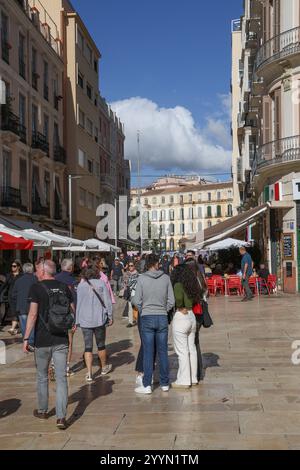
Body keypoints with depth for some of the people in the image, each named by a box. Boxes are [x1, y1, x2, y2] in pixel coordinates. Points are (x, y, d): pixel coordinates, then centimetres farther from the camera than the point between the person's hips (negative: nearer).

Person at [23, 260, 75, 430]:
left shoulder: (37, 288, -8)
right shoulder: (64, 287, 4)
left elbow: (33, 315, -14)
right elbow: (73, 312, 9)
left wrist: (26, 338, -10)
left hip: (43, 340, -2)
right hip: (62, 339, 3)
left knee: (42, 377, 16)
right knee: (61, 378, 2)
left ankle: (43, 411, 30)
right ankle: (61, 417, -3)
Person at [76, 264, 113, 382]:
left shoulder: (80, 285, 2)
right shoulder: (101, 284, -4)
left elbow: (77, 304, 4)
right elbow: (108, 302, -5)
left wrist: (77, 320, 10)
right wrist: (110, 317, 4)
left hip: (84, 321, 1)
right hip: (99, 319, -1)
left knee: (88, 347, 4)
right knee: (101, 345, 16)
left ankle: (89, 374, -2)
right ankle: (104, 367, 34)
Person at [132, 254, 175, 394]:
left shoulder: (142, 278, -6)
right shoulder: (166, 278, -1)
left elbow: (137, 300, -7)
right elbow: (171, 300, -1)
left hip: (147, 318, -2)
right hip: (162, 317, 2)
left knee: (148, 352, 2)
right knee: (163, 352, 10)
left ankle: (147, 385, 5)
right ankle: (165, 383, 17)